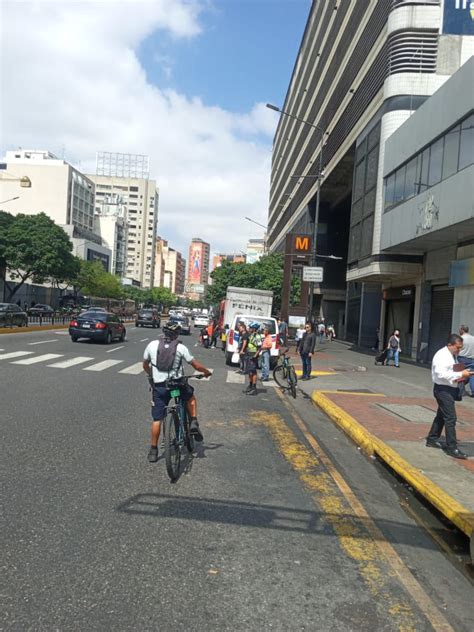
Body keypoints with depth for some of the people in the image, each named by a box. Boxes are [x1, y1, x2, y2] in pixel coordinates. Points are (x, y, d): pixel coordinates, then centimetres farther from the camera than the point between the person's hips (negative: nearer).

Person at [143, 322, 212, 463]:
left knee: (157, 419, 11)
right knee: (191, 397, 30)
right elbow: (196, 365, -3)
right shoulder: (181, 347, -6)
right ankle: (194, 423, 15)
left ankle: (153, 451, 17)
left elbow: (145, 365, 12)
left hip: (159, 386, 1)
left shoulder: (152, 345, 0)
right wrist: (207, 372, 17)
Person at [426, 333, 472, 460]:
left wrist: (461, 375, 4)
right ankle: (452, 448, -3)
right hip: (443, 390, -10)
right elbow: (441, 374, -27)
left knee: (441, 416, 18)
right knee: (450, 418, -9)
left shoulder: (453, 356, 11)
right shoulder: (441, 355, -18)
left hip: (451, 389, 10)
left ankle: (432, 439, 31)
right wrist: (460, 374, -25)